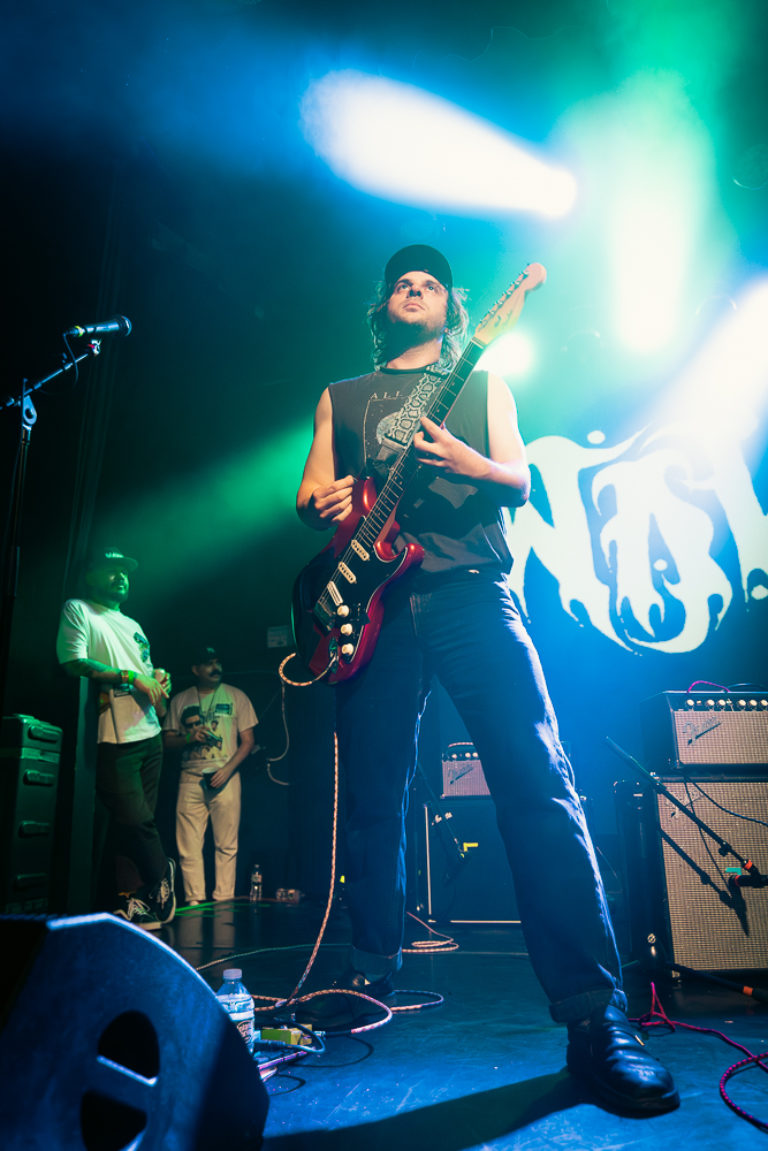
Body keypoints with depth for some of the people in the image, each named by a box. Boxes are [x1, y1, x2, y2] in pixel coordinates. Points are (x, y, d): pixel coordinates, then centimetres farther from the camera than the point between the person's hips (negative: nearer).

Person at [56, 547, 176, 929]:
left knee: (133, 826, 5)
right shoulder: (78, 610, 3)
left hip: (149, 735, 7)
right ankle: (162, 878, 14)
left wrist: (158, 679, 4)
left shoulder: (132, 625, 25)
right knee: (137, 821, -8)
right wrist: (130, 677, -14)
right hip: (113, 737, -7)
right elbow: (73, 662, -11)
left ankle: (131, 904, 11)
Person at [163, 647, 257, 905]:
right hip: (190, 779, 2)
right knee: (189, 846, -1)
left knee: (226, 845, -2)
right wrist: (189, 738, -8)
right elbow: (167, 740, 13)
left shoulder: (236, 697, 8)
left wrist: (227, 769, -9)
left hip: (225, 777, -2)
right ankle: (194, 901, 7)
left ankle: (223, 901, 5)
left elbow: (247, 741, 4)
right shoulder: (180, 700, 13)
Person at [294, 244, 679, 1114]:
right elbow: (309, 494, 18)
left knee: (536, 778, -15)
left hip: (470, 591, -1)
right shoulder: (341, 396, 24)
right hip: (372, 599, 2)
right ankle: (372, 970, 23)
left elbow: (519, 482, 9)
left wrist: (468, 464, -13)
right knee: (372, 796, 4)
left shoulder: (481, 382, 21)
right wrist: (324, 504, -7)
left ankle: (595, 1014, -10)